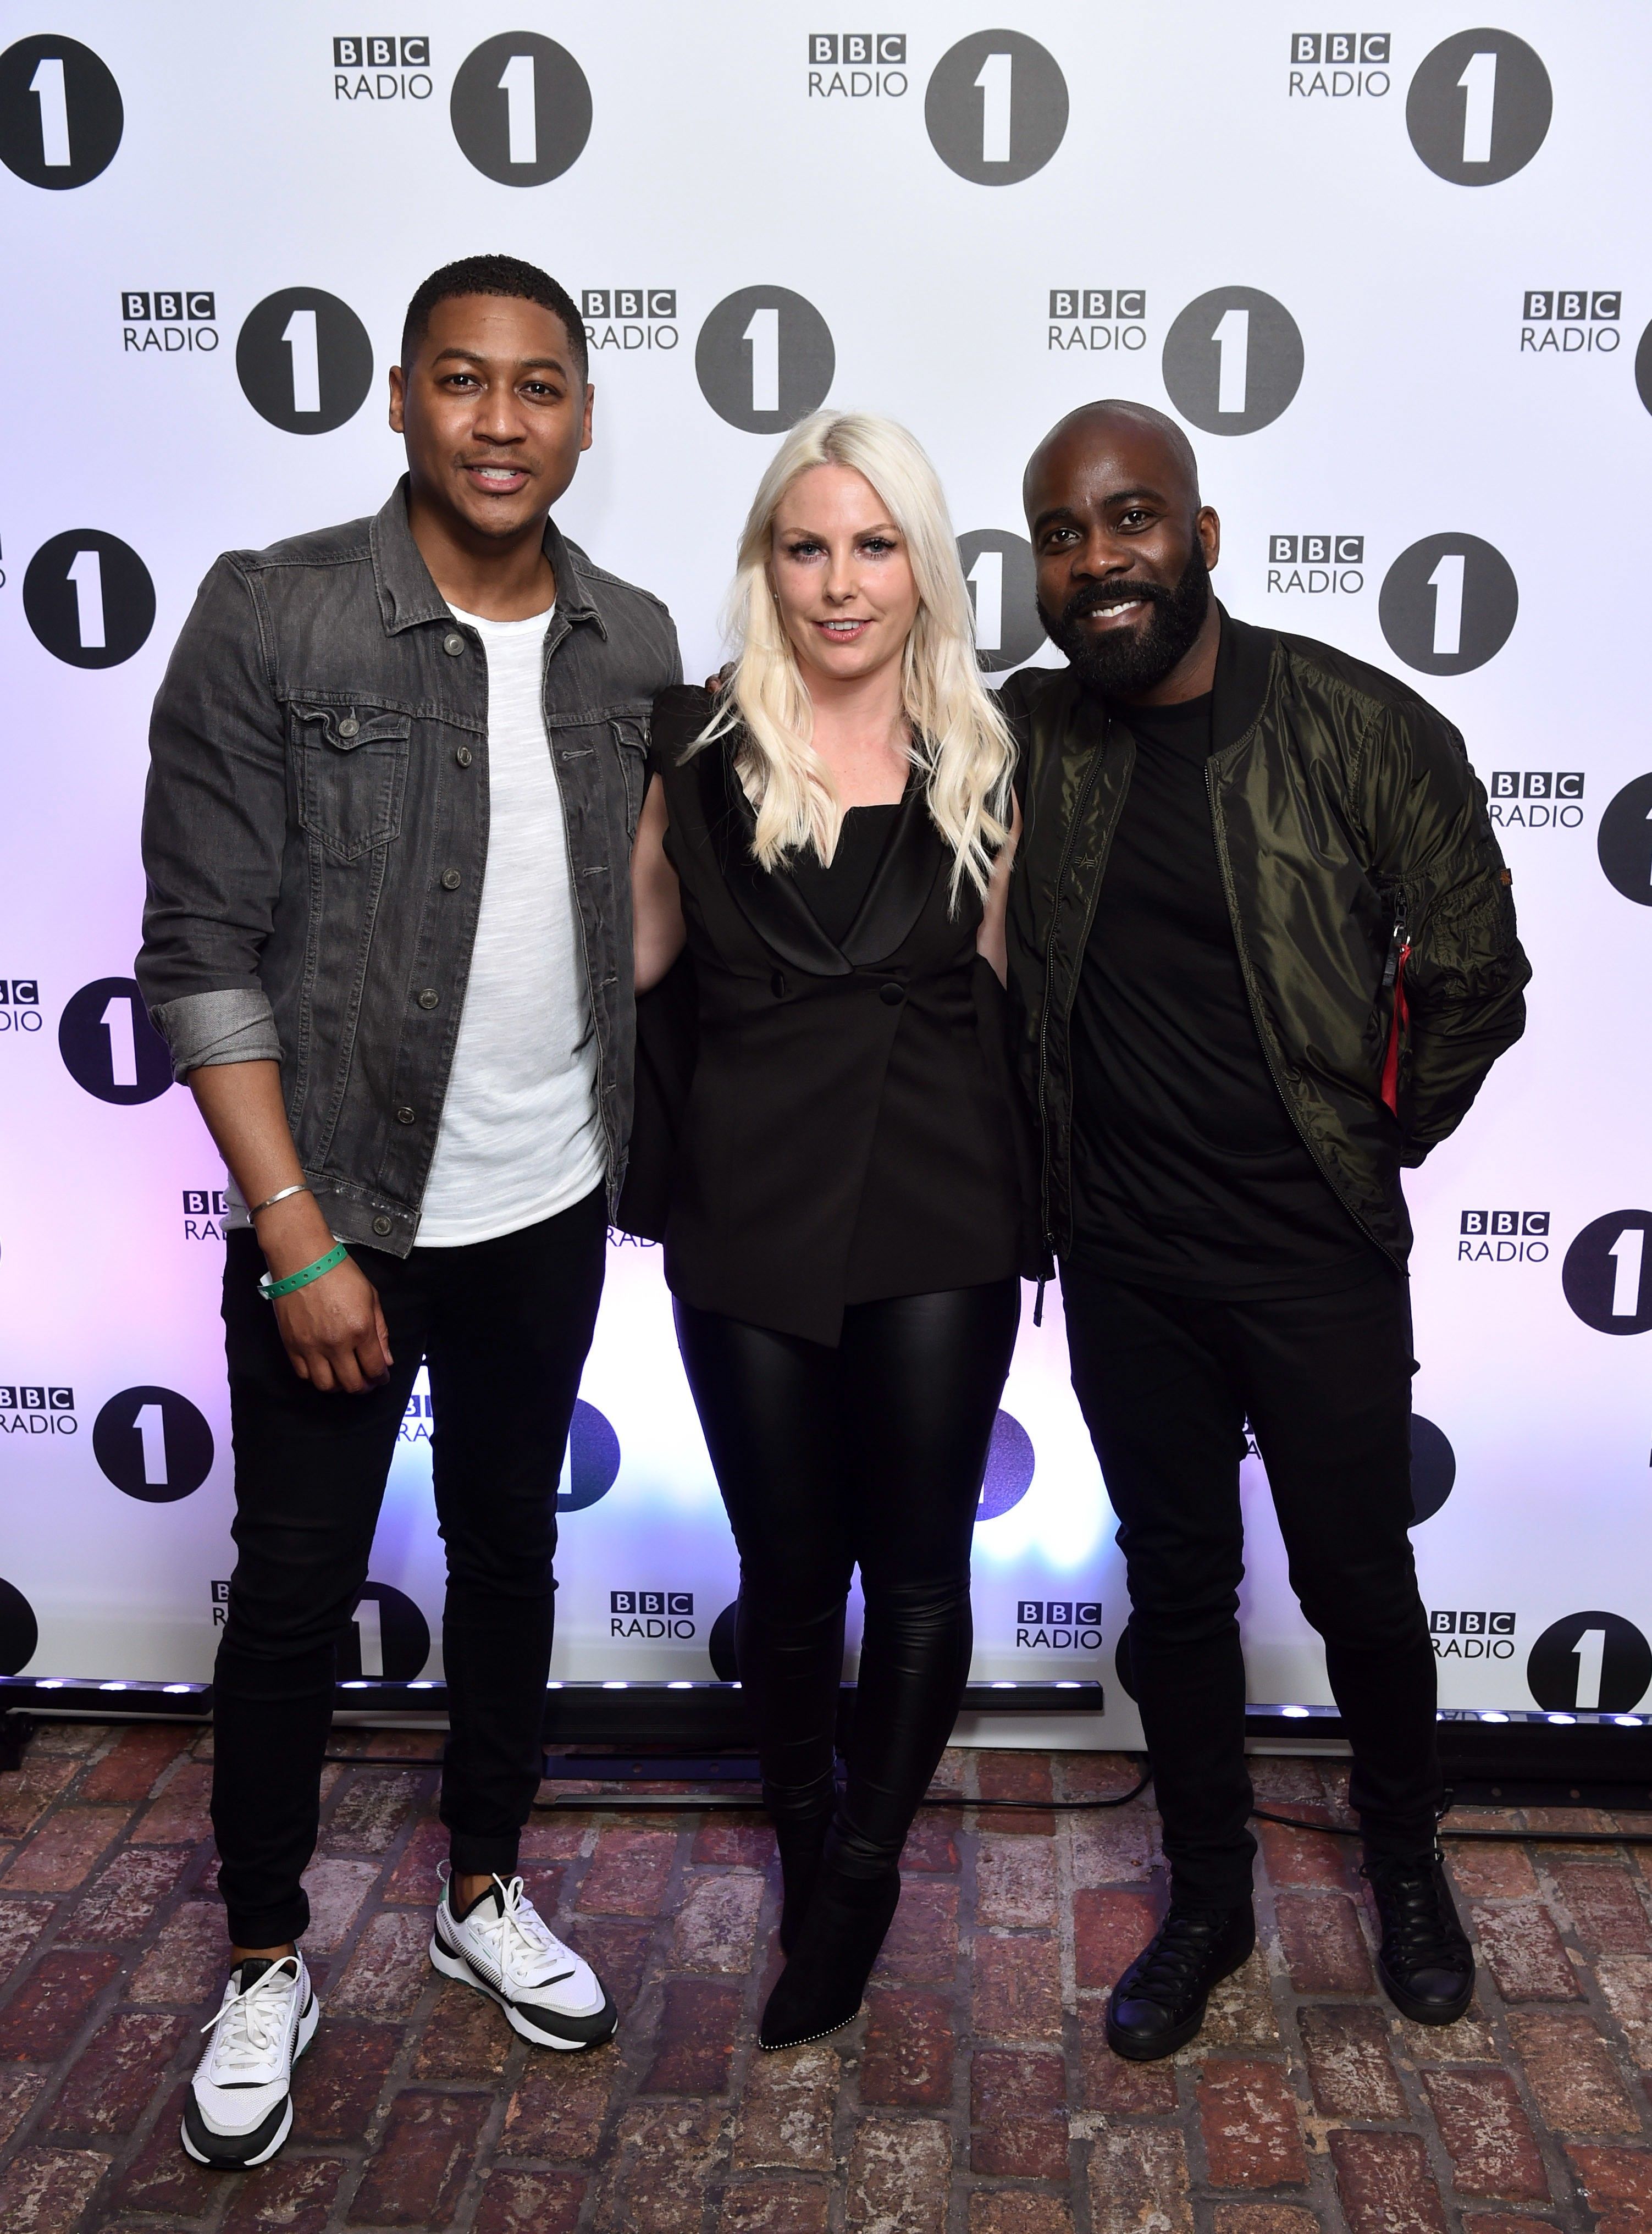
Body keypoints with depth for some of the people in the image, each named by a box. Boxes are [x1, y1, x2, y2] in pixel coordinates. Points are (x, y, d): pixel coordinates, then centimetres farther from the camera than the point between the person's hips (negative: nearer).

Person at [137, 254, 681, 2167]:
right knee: (294, 1595, 9)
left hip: (548, 1210, 4)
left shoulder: (634, 643, 1)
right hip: (336, 1214, -3)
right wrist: (299, 1236, -15)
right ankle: (266, 1960, 31)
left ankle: (483, 1893, 39)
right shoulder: (270, 619, -11)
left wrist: (654, 1150, 2)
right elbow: (204, 951, -12)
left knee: (508, 1557, 18)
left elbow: (650, 916, 8)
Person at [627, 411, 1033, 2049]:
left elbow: (1007, 974, 10)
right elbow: (638, 945, 12)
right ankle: (814, 1850, 36)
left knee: (918, 1564, 7)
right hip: (753, 1214, 0)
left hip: (941, 1218, 1)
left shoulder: (981, 759, 4)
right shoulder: (700, 744, 1)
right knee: (789, 1570, 11)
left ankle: (858, 1875, 30)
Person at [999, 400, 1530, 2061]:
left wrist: (1374, 1150, 2)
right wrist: (1044, 1167, 4)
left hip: (1317, 1264, -2)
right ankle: (1208, 1898, 37)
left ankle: (1407, 1864, 42)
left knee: (1357, 1583, 12)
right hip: (1123, 1265, 3)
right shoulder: (1021, 735, -4)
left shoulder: (1366, 731, -13)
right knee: (1176, 1583, 15)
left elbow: (1477, 977, -3)